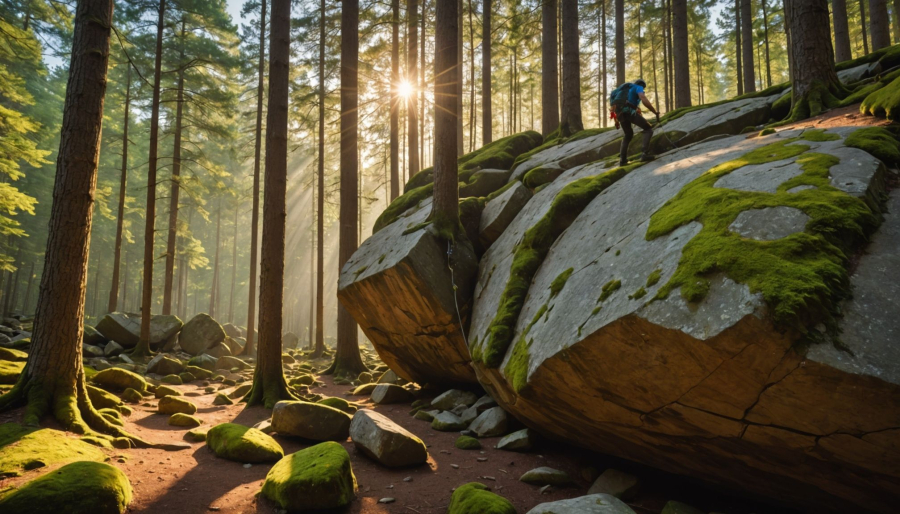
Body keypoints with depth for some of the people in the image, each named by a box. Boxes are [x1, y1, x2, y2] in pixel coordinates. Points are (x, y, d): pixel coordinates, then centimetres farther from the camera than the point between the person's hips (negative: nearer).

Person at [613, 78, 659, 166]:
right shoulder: (638, 87, 10)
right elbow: (644, 101, -11)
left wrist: (617, 120, 41)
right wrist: (656, 112, -8)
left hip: (620, 113, 7)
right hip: (630, 111, -7)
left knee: (628, 134, 28)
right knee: (648, 129, 4)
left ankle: (622, 159, 19)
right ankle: (645, 154, -14)